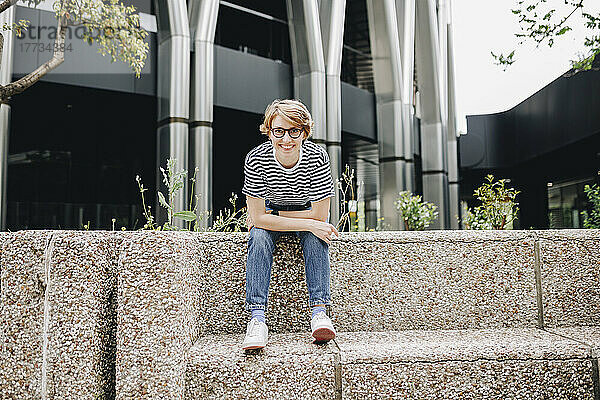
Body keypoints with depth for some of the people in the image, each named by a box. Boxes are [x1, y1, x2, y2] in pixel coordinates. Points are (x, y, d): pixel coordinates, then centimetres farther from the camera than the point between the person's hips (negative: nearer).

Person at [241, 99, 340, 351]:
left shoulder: (317, 157, -26)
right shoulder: (256, 159, -26)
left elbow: (320, 215, -24)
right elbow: (258, 217, -28)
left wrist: (273, 216, -24)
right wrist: (309, 224, -33)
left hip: (307, 212, 0)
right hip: (269, 213, 0)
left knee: (315, 237, -31)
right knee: (259, 236, -31)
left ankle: (319, 310, -34)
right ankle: (257, 317, -36)